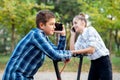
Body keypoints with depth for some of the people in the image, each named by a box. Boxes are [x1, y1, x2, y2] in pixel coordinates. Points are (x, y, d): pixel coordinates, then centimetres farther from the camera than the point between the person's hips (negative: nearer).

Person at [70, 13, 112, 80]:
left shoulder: (90, 30, -11)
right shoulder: (80, 37, 11)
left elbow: (91, 49, -19)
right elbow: (73, 50, 0)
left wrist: (76, 51, -18)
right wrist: (73, 34, 5)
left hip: (103, 62, -8)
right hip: (94, 63, 8)